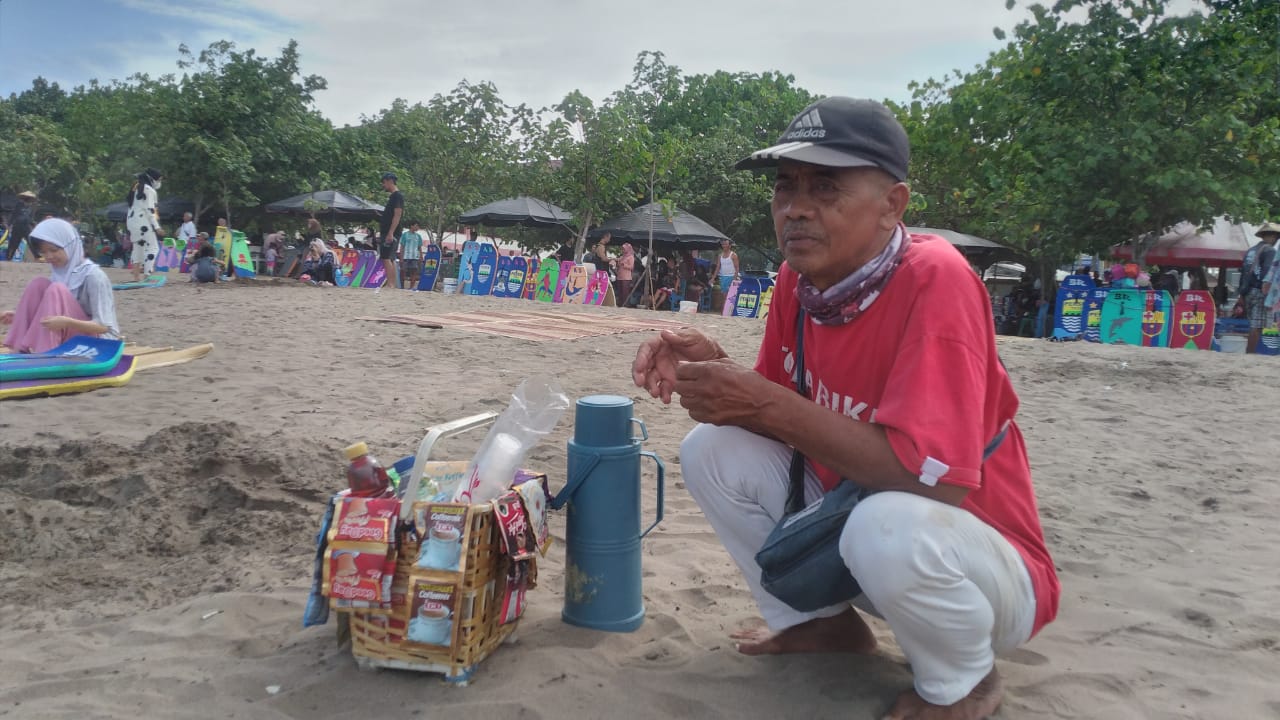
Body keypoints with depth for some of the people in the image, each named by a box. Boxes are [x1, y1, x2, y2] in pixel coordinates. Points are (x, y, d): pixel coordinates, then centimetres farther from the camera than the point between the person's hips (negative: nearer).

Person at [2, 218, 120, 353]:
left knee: (57, 290, -23)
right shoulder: (59, 272, 6)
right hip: (65, 341, 7)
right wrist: (20, 316, 1)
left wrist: (67, 322, -35)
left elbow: (104, 326, -21)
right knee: (39, 284, -8)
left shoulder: (93, 275, -16)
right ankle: (22, 348, -13)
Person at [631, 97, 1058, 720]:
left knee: (889, 528, -38)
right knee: (712, 450, -5)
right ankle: (821, 620, 12)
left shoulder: (934, 279, -27)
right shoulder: (797, 278, -6)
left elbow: (936, 479, -34)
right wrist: (717, 370, -17)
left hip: (983, 559, -6)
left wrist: (769, 405, -31)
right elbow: (784, 419, 4)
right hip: (846, 522, 7)